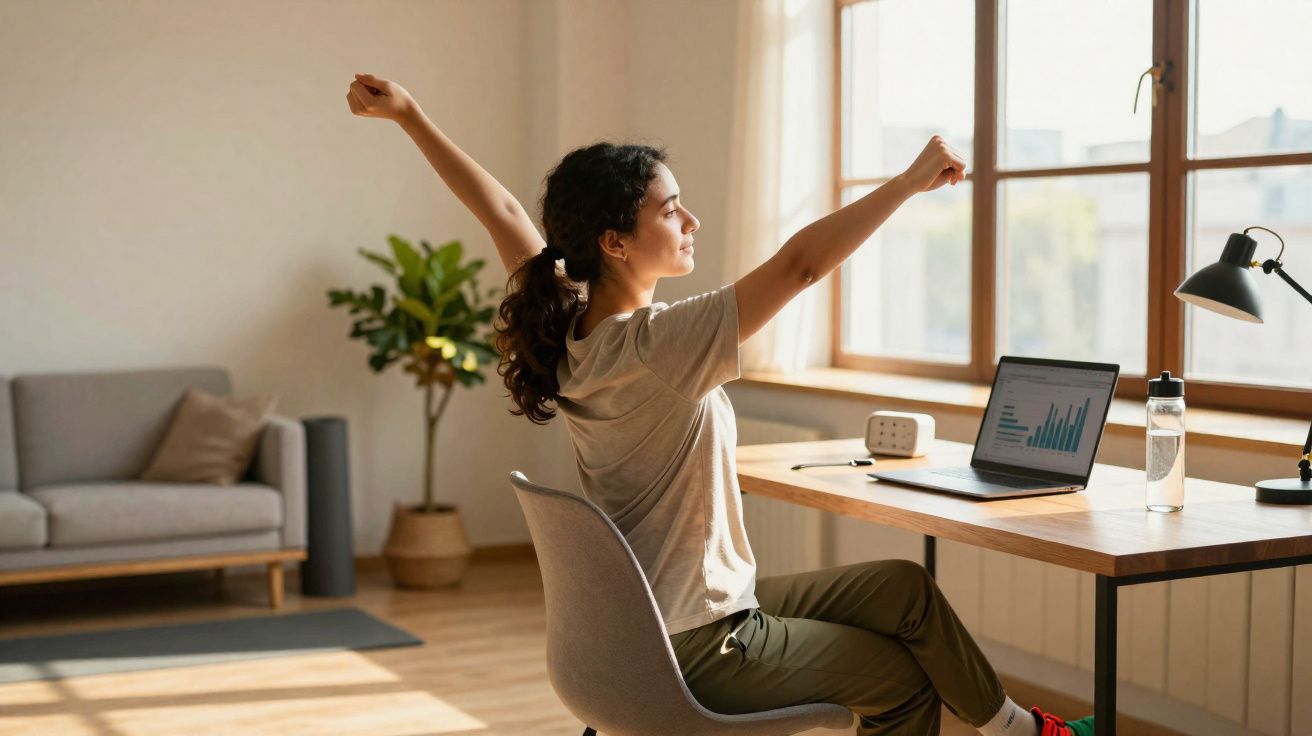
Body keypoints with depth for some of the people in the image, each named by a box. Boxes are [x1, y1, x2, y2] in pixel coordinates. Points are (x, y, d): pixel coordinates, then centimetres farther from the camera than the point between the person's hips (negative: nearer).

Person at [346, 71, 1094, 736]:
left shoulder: (566, 333, -4)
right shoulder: (657, 345, -29)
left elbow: (501, 208, 6)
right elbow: (799, 264, -31)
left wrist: (410, 114, 14)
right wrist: (912, 181, -23)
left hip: (644, 624, 9)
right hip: (698, 651, -9)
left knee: (904, 586, 16)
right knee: (906, 676, 7)